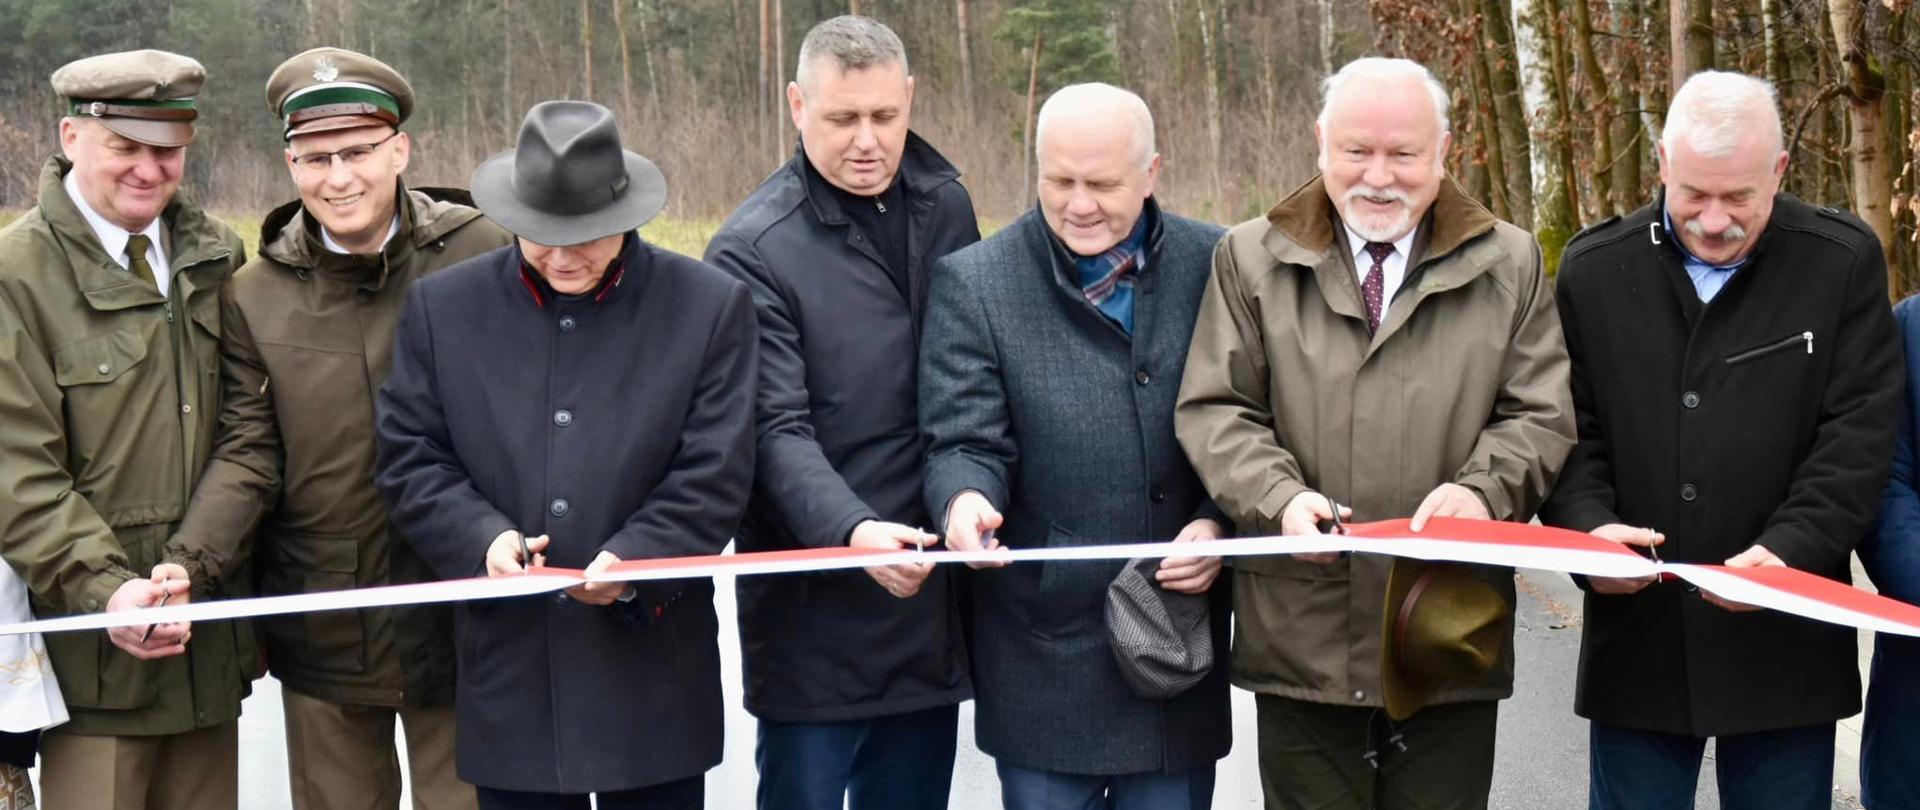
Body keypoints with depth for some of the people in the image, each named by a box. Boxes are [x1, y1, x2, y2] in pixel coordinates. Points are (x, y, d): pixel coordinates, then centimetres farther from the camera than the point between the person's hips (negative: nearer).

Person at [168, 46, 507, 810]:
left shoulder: (482, 255, -6)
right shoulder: (255, 296, 0)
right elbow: (248, 453, -1)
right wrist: (188, 562, -17)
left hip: (462, 612, -2)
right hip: (321, 628, 2)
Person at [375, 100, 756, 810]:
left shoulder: (710, 305, -2)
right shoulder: (443, 307, 4)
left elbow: (714, 474, -5)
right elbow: (409, 458, 3)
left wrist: (635, 561, -19)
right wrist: (483, 537, -14)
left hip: (654, 675, -1)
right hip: (510, 674, 1)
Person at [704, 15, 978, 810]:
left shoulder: (945, 207, 7)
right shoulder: (753, 251, -11)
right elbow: (778, 432, -17)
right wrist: (853, 532, -33)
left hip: (931, 595, 5)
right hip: (816, 609, -5)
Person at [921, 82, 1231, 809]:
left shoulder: (1215, 266, 1)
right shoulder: (973, 284, -4)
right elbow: (966, 444, -8)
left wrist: (1222, 523, -10)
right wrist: (966, 500, -30)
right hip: (1046, 659, -2)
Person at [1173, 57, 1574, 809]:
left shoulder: (1509, 265, 8)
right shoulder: (1252, 260, 6)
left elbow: (1542, 415, 5)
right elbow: (1212, 409, 3)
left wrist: (1484, 489, -16)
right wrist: (1280, 497, -16)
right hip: (1303, 641, 0)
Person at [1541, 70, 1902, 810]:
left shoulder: (1843, 262, -2)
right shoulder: (1593, 269, 3)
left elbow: (1859, 436, -6)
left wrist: (1789, 550, -20)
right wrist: (1588, 526, -16)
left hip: (1783, 642, -1)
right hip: (1638, 640, 1)